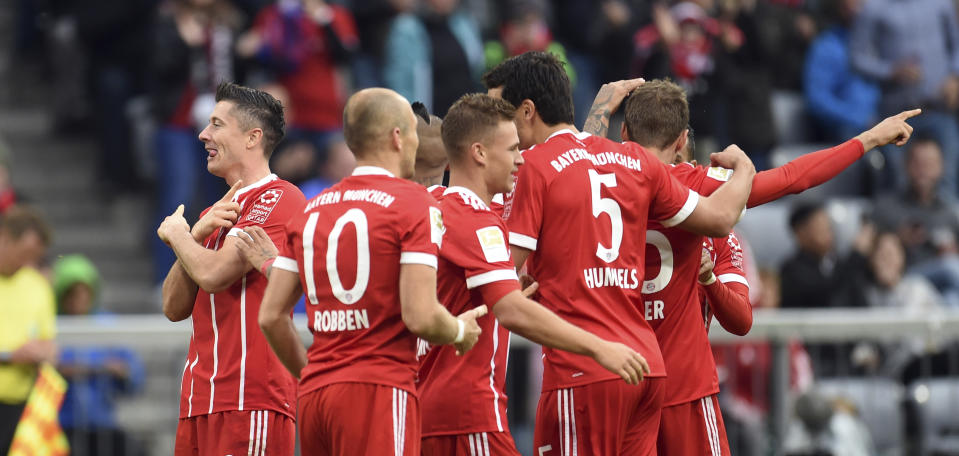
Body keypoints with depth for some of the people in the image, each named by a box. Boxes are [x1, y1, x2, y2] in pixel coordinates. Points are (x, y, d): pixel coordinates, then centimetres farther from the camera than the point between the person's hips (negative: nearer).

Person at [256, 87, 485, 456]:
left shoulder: (312, 210, 14)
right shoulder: (414, 205, -5)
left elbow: (271, 316, 13)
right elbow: (421, 317, -14)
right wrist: (461, 332, 6)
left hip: (315, 395, 7)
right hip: (379, 391, -7)